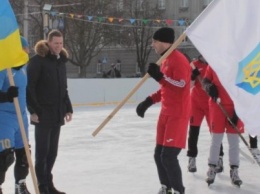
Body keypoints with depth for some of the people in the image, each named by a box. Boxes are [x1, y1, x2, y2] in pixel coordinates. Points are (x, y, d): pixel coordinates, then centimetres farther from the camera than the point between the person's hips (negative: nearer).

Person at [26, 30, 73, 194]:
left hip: (57, 114, 7)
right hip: (42, 113, -7)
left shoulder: (61, 61, 13)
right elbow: (29, 86, -13)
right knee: (43, 150, -2)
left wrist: (68, 108, 16)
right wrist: (33, 110, -17)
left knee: (52, 150, 12)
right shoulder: (38, 60, -10)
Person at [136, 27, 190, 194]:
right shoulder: (166, 60, 15)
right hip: (166, 113, 10)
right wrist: (148, 101, 15)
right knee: (159, 154, 13)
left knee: (168, 156, -12)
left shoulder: (178, 59, -16)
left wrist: (159, 77, -29)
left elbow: (181, 85, -27)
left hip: (178, 115, -10)